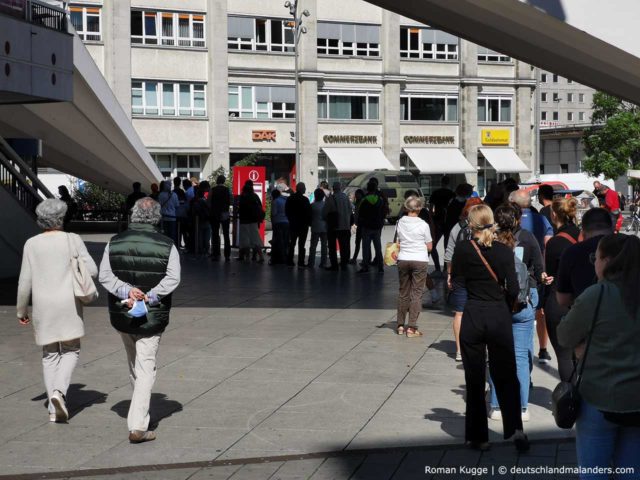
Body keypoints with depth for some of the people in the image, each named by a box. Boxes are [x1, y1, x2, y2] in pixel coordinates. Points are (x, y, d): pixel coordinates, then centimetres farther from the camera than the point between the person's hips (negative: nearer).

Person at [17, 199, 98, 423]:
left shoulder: (32, 244, 0)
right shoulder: (73, 240, -5)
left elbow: (25, 281, 1)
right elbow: (92, 270, -7)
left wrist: (22, 309, 12)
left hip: (42, 306, 2)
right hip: (69, 304, -2)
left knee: (50, 354, 12)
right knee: (71, 351, 10)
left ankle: (54, 409, 9)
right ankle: (59, 390, -16)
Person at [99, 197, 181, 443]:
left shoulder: (115, 243, 2)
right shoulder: (166, 245, -7)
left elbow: (104, 275, -8)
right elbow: (172, 278, -17)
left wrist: (126, 291, -16)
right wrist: (149, 297, -17)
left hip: (120, 315, 3)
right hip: (152, 318, -3)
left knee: (134, 365, 21)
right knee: (146, 369, 0)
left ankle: (140, 412, 37)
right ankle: (138, 426, -8)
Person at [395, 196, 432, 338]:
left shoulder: (400, 222, 1)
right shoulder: (423, 225, -9)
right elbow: (429, 247, -2)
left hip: (403, 259, 4)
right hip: (420, 260, -4)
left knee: (403, 292, 15)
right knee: (416, 294, 1)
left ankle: (400, 326, 20)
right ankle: (412, 328, -3)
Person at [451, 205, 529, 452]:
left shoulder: (462, 249, -7)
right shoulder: (504, 251, -4)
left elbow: (456, 285, -5)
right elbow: (513, 290, -6)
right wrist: (502, 304, 12)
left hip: (472, 317, -1)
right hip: (500, 318, 1)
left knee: (475, 380, 9)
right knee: (506, 376, 11)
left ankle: (478, 436, 14)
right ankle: (515, 429, -4)